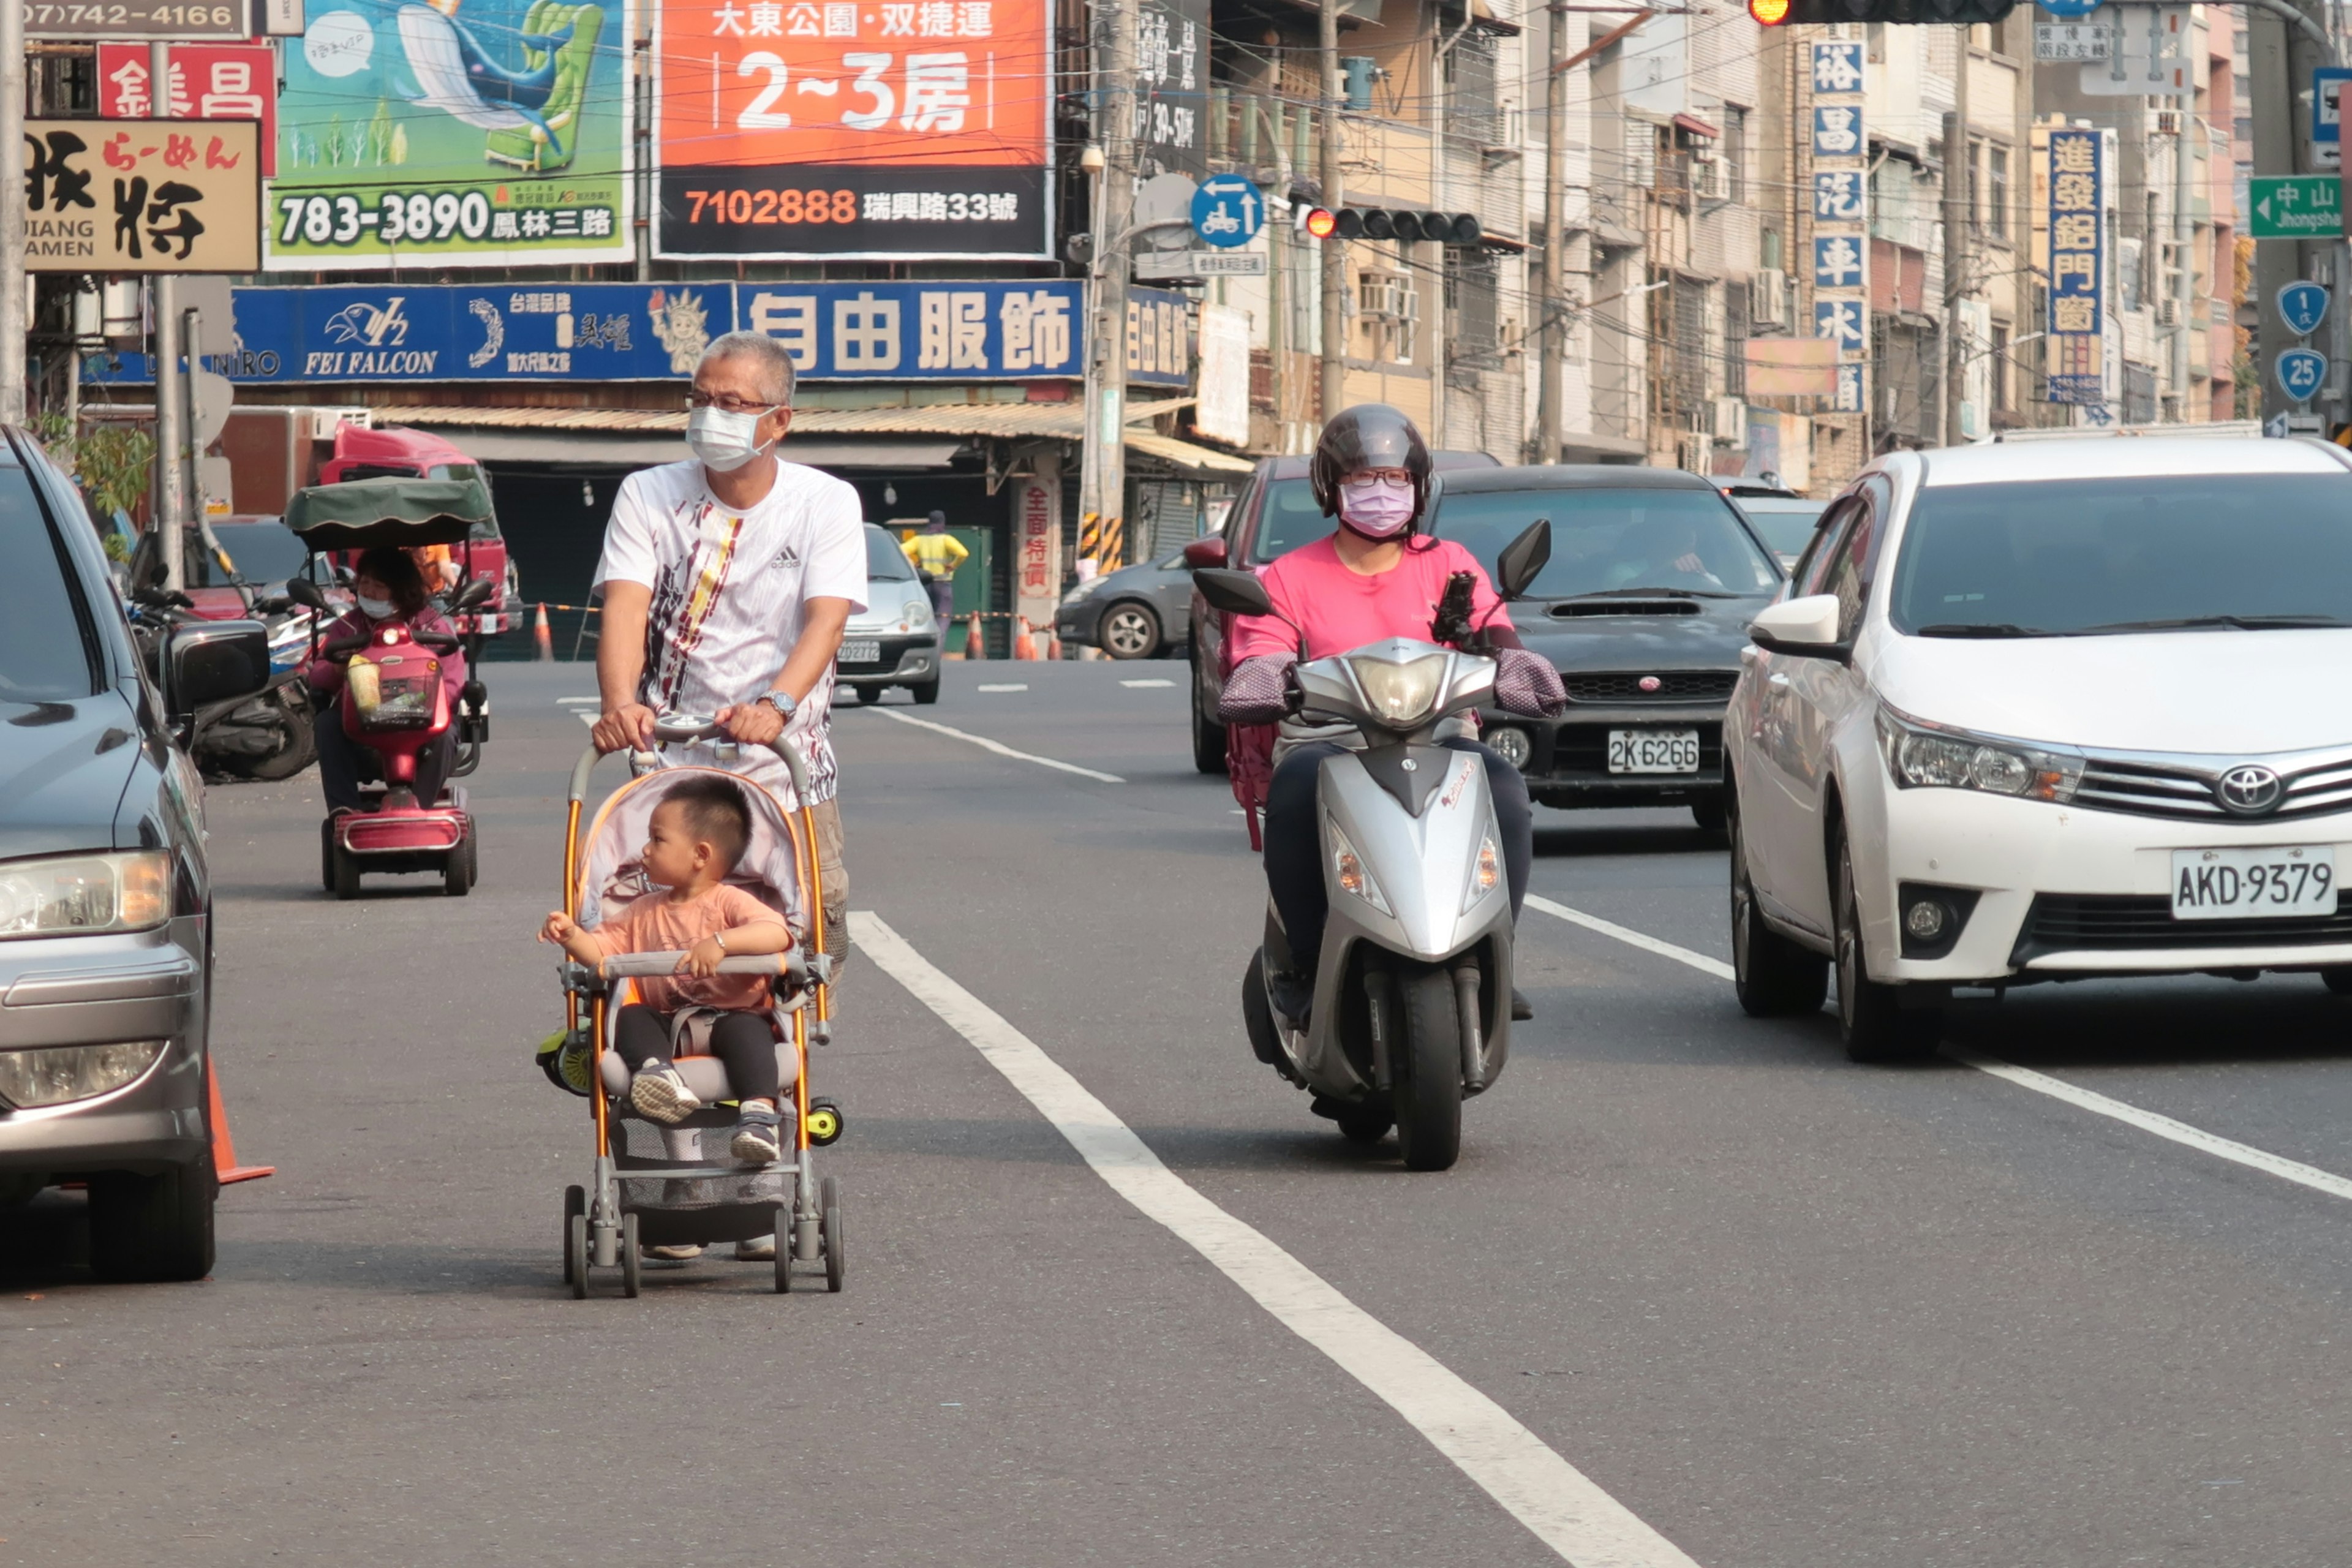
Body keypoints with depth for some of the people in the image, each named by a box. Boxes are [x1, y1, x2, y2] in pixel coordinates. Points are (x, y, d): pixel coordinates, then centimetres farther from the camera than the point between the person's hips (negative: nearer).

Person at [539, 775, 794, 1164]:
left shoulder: (729, 902, 0)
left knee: (745, 1029, -36)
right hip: (667, 1025, 5)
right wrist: (572, 936, -8)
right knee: (630, 1018, -22)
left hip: (732, 1017, -5)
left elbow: (777, 934, -18)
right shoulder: (644, 913, 19)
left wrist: (721, 942, -33)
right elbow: (601, 950, 14)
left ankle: (759, 1114, -51)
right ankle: (655, 1068, -50)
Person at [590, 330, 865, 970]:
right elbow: (625, 609, -11)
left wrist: (774, 706, -34)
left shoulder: (826, 503, 1)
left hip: (789, 773, 0)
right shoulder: (648, 497, 4)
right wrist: (621, 703, -32)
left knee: (816, 931, -5)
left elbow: (826, 620, -14)